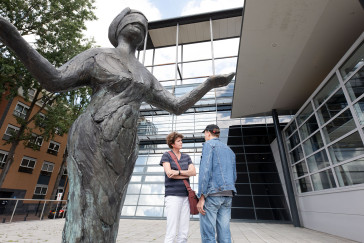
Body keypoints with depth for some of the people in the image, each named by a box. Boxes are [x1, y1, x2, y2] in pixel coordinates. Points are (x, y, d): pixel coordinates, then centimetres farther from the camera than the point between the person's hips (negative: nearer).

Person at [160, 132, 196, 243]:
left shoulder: (186, 157, 13)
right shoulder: (166, 155, 0)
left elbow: (193, 172, 0)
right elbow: (169, 173, -13)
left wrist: (178, 172, -15)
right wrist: (186, 174, -4)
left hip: (185, 195, 5)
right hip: (173, 195, -5)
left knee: (184, 232, 9)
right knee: (171, 231, -5)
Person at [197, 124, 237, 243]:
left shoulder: (209, 144, -3)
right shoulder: (229, 150, 20)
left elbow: (205, 169, -16)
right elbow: (233, 177, 19)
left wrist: (201, 197, -16)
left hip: (211, 193, -7)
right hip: (227, 195, 8)